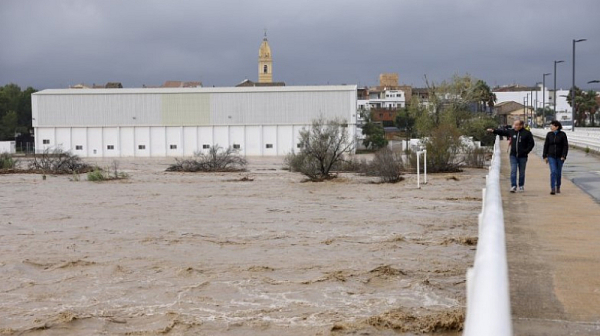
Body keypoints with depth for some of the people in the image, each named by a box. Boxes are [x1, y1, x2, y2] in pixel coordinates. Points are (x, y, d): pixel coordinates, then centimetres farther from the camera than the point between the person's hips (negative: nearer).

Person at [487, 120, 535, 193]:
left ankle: (521, 186, 24)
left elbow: (531, 143, -2)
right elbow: (502, 132, 13)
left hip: (522, 156, -2)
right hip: (513, 155, 2)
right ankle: (513, 186, -8)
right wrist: (493, 131, 4)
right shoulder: (511, 131, 5)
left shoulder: (527, 133, -5)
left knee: (522, 172, 9)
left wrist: (526, 151, -11)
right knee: (513, 171, -7)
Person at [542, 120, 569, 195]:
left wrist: (563, 156, -13)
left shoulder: (562, 134, -4)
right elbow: (546, 145, 6)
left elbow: (565, 146, -4)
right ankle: (552, 189, -15)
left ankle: (558, 187, 27)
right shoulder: (549, 134, 2)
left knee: (559, 172, 10)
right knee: (553, 171, -13)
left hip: (560, 157, 0)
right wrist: (545, 156, 3)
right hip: (551, 156, 0)